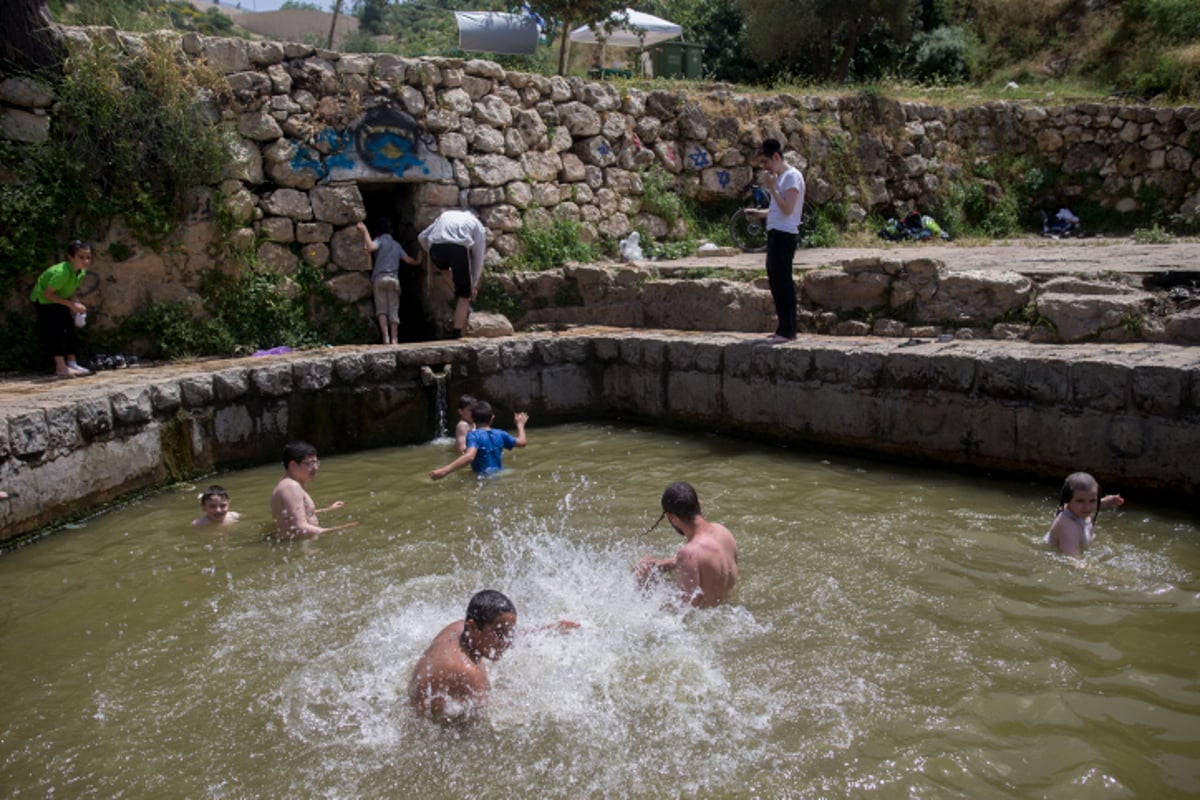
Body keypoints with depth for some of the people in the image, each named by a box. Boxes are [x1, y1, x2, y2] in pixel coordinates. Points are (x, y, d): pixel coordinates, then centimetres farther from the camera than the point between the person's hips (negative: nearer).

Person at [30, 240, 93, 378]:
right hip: (44, 300, -8)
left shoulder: (81, 272, -9)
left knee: (72, 329, 4)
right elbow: (48, 293, -30)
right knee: (55, 331, -14)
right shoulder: (62, 272, -35)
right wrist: (71, 304, -31)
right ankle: (61, 367, -12)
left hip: (59, 300, 8)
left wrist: (75, 305, -12)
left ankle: (71, 363, 10)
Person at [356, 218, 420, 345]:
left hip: (380, 278, -3)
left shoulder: (379, 240, 4)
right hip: (394, 279, 3)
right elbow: (407, 259, 25)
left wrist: (365, 231, -10)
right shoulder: (396, 244, 20)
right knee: (394, 310, 4)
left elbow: (371, 247, -18)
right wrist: (417, 262, 46)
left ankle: (386, 337, -19)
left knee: (381, 309, -4)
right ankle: (394, 339, -3)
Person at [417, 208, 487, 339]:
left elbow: (422, 237, 28)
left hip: (436, 248, 3)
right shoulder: (477, 224, 29)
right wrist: (474, 284, 27)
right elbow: (478, 257, 22)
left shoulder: (445, 215, 36)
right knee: (464, 294, 11)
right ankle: (457, 333, 7)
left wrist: (432, 254, 37)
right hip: (459, 248, -3)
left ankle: (457, 294, 25)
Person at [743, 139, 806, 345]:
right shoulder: (780, 177, 18)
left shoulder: (792, 176, -11)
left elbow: (787, 209, -19)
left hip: (784, 235, -10)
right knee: (776, 280, 11)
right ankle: (783, 327, 18)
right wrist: (760, 213, 11)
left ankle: (787, 330, -6)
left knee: (783, 281, -9)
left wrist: (772, 187, -14)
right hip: (775, 233, 10)